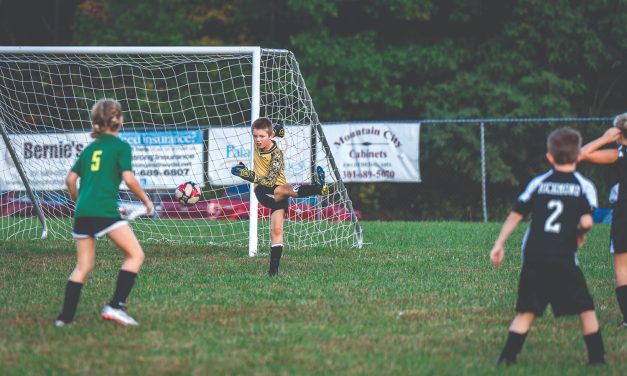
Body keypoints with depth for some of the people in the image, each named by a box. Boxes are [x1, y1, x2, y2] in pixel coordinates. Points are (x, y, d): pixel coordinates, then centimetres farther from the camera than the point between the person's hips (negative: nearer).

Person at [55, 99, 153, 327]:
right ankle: (115, 306, -14)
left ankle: (65, 317, 9)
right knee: (135, 255, -2)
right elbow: (128, 178, -8)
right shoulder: (121, 146, 2)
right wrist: (146, 200, 4)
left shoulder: (89, 149, 19)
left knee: (83, 267, 13)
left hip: (82, 212, 7)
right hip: (105, 211, -7)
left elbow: (70, 179, 18)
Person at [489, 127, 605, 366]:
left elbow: (515, 215, 7)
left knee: (527, 310, 10)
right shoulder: (584, 186, 0)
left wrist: (499, 244, 13)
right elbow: (586, 221, -13)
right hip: (564, 259, -3)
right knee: (585, 308, 10)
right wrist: (581, 235, 9)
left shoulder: (538, 183, 8)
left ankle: (508, 356, 2)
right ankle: (596, 357, 8)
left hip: (534, 257, 3)